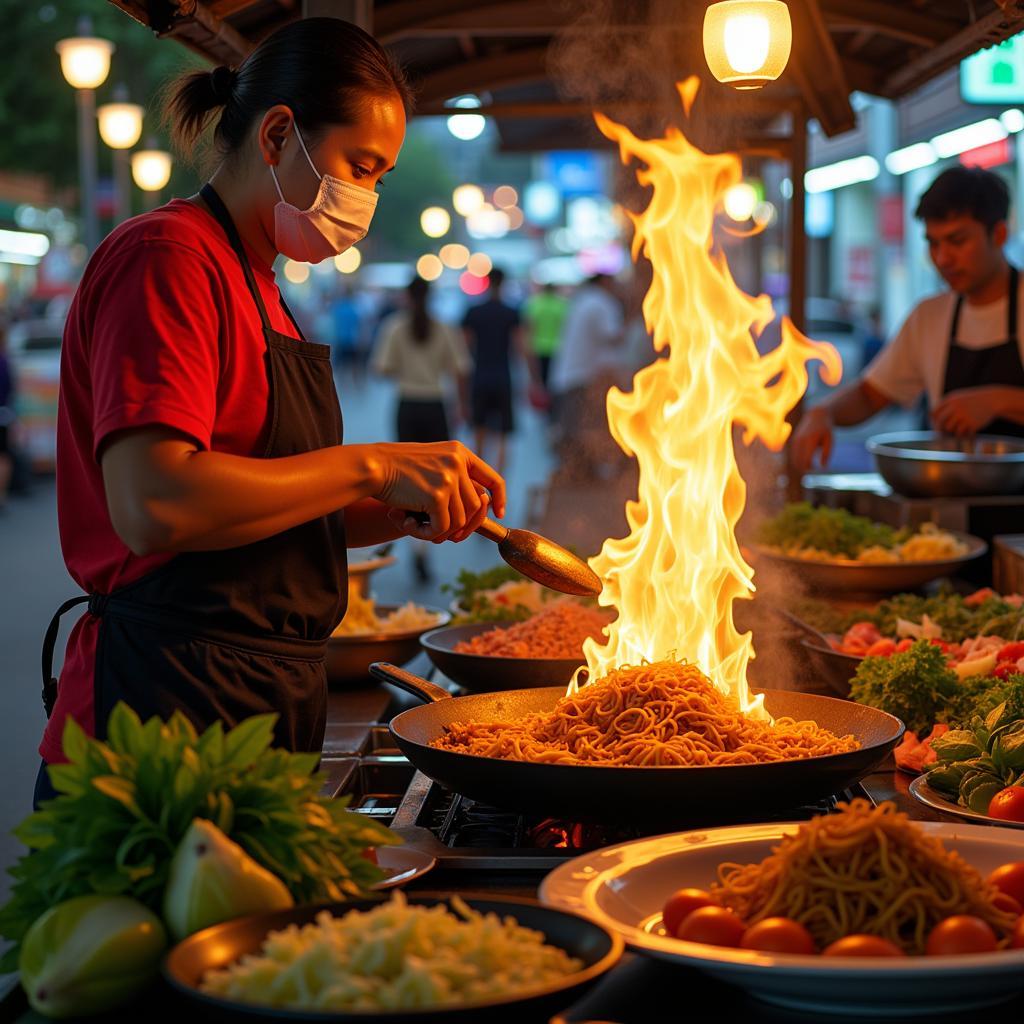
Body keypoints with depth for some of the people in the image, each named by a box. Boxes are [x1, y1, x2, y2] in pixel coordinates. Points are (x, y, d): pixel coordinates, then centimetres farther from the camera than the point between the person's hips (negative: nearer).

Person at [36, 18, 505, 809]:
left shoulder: (256, 284, 18)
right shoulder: (167, 257, -11)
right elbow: (154, 506, -25)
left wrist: (396, 515, 5)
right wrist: (371, 468, -19)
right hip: (166, 710, -9)